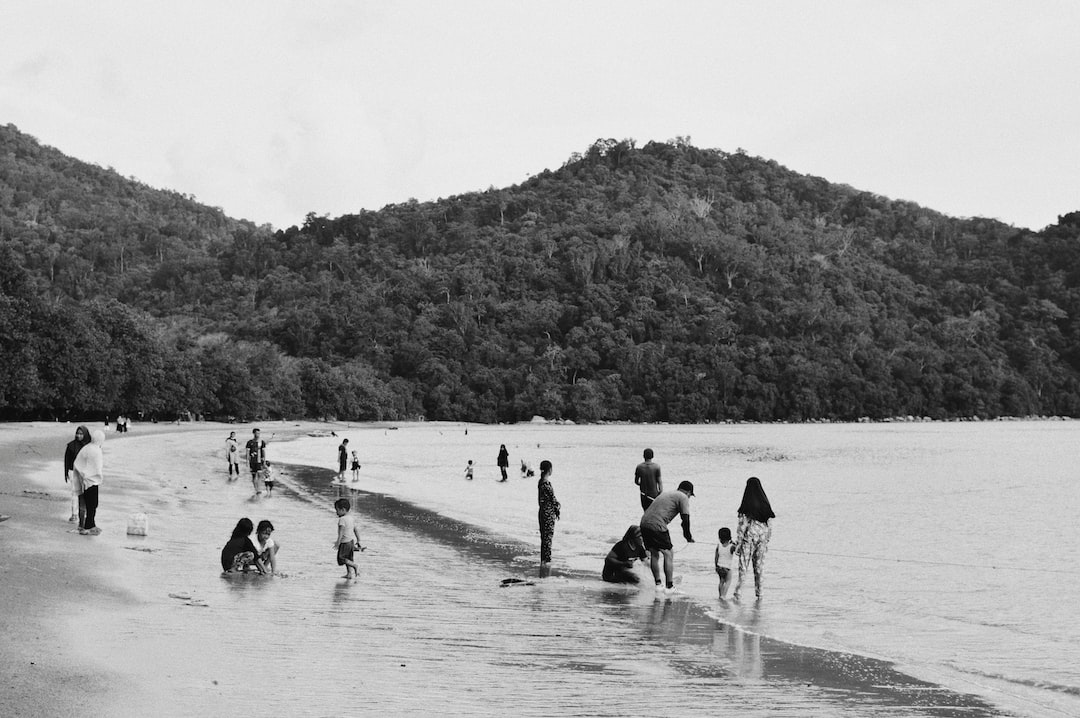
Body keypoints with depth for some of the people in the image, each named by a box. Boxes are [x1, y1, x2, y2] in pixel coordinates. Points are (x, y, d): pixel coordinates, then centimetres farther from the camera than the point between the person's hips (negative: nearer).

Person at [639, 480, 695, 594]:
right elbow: (685, 519, -4)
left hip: (644, 523, 8)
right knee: (668, 554, 4)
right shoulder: (683, 498, 3)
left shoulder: (666, 494, 27)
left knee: (654, 554, 18)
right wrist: (688, 537, 8)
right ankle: (669, 587, 5)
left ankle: (658, 584, 23)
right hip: (657, 526, -8)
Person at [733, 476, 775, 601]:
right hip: (762, 537, 4)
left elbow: (742, 526, -12)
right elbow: (769, 524, 6)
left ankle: (737, 592, -4)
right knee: (759, 565, 14)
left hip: (749, 538, -4)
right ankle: (758, 592, 18)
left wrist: (738, 544, -6)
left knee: (743, 566, 1)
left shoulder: (746, 506, -13)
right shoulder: (765, 504, 1)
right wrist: (766, 541, 15)